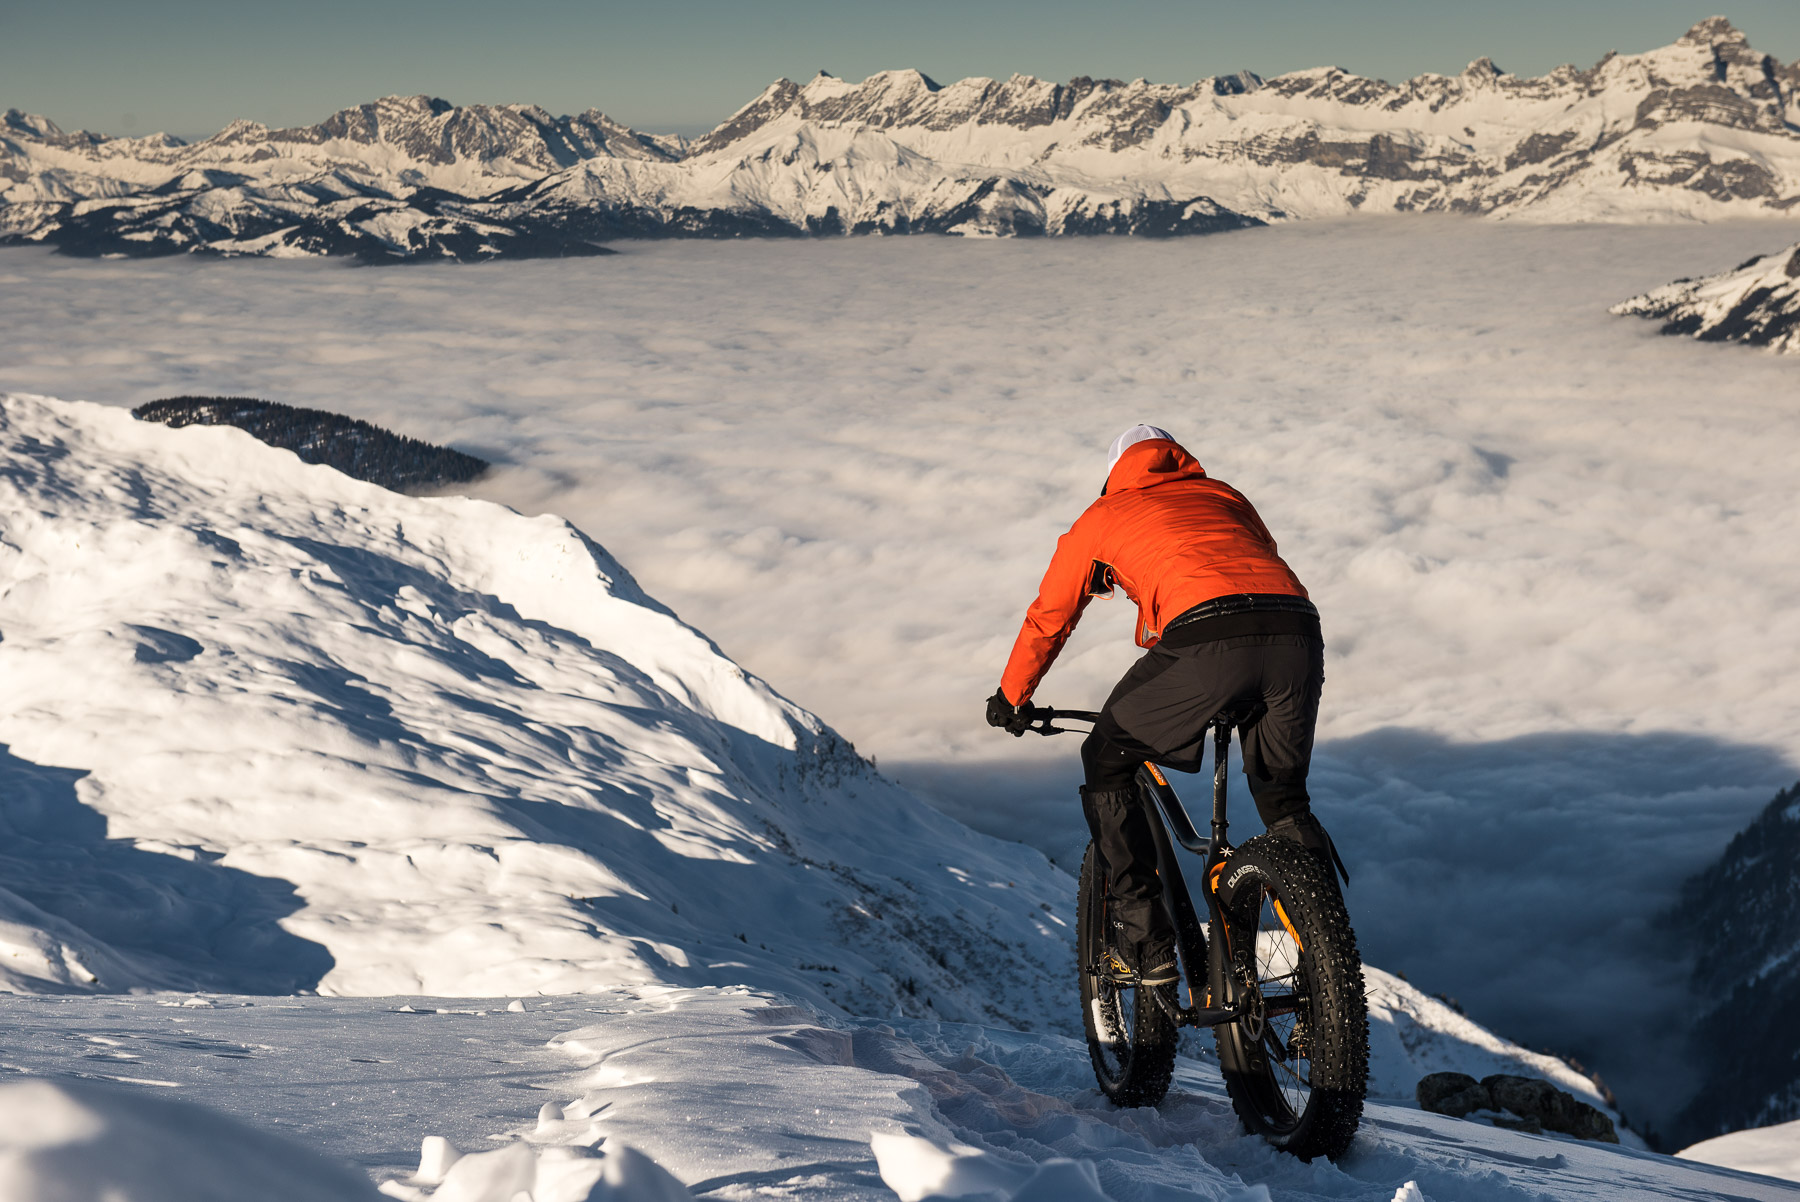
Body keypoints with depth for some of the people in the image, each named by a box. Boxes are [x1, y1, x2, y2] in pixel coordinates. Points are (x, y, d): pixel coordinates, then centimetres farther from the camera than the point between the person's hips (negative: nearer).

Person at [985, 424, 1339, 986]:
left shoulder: (1101, 517, 28)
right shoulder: (1222, 495, 36)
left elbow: (1048, 619, 37)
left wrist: (1011, 696, 52)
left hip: (1206, 642, -4)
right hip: (1297, 634, 4)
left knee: (1107, 764, 19)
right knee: (1283, 795, 26)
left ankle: (1144, 941, 12)